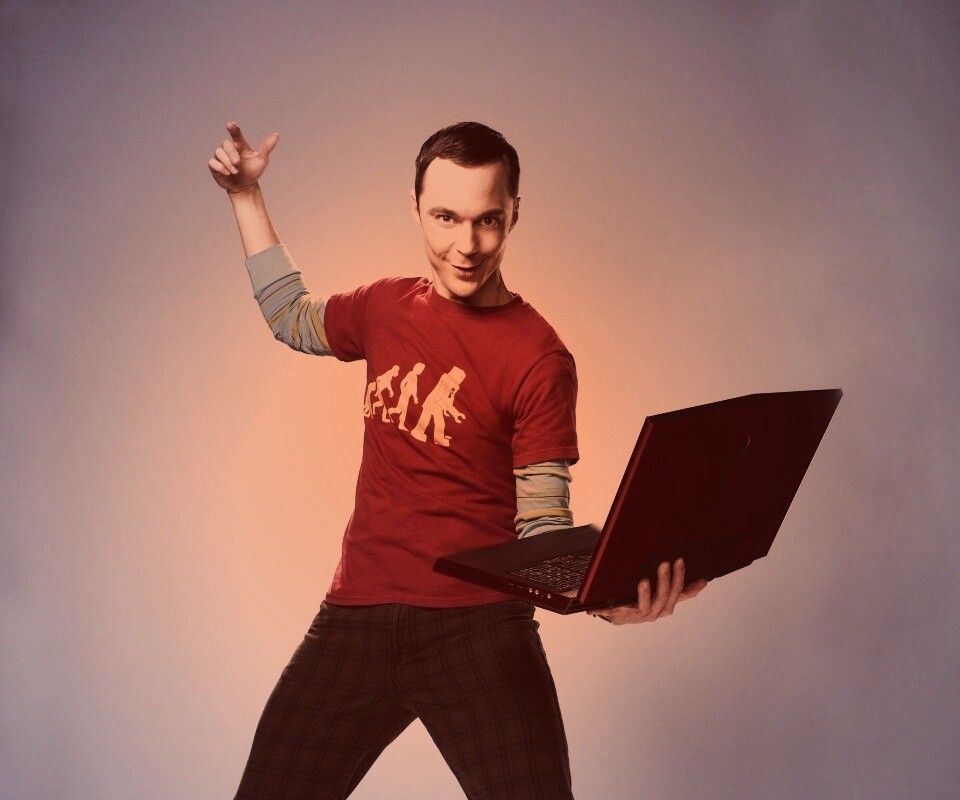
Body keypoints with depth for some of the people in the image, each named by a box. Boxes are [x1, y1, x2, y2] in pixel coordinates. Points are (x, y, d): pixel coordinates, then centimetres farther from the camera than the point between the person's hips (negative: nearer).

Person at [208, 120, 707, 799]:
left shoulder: (539, 358, -9)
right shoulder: (387, 308, 8)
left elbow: (543, 529, -9)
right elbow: (292, 319, 29)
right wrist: (248, 197, 30)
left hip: (479, 630, -4)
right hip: (354, 617, 5)